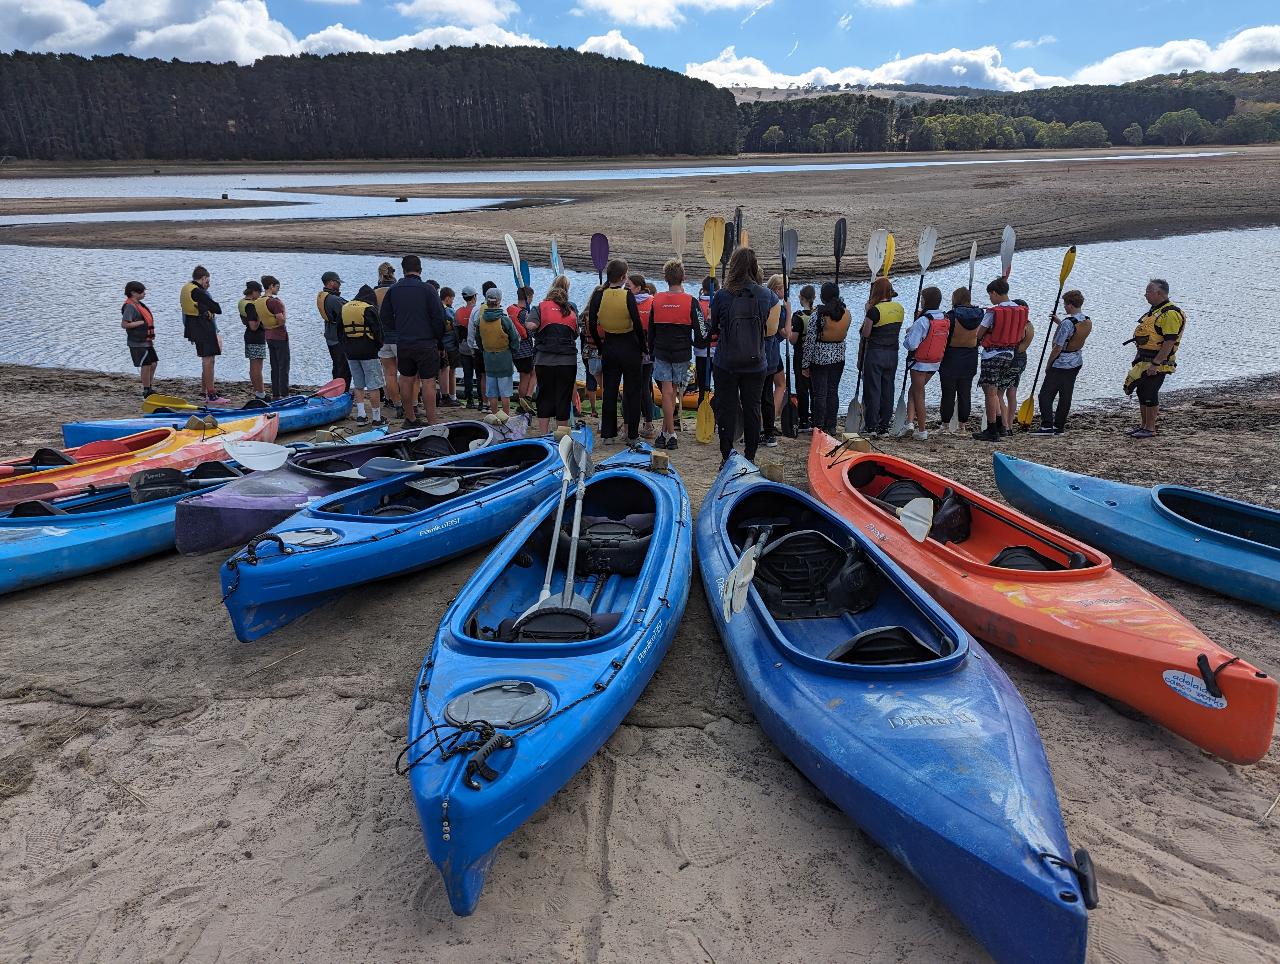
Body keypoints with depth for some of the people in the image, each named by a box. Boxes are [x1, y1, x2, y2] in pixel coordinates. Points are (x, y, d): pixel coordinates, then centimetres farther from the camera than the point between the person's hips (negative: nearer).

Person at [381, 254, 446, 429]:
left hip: (402, 345, 4)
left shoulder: (392, 290, 4)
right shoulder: (427, 289, -9)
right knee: (428, 382, -2)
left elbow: (386, 319, 8)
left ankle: (410, 418, 25)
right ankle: (431, 423, -3)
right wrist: (439, 340, 4)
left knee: (406, 380, 15)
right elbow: (438, 318, -9)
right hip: (426, 344, -4)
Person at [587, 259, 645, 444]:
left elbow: (592, 326, 0)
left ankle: (608, 433, 15)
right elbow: (638, 324, -16)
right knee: (632, 392, 5)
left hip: (609, 347, 3)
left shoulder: (598, 295, -3)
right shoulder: (627, 295, -13)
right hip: (630, 347, -3)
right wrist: (643, 348, -4)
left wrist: (600, 348, 10)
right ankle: (632, 435, 8)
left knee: (609, 391, 12)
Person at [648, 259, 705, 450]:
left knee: (667, 393, 2)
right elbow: (700, 332, -8)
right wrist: (697, 344, 14)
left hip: (661, 353, 1)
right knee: (673, 392, 9)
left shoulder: (656, 301, 0)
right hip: (682, 354, -1)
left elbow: (650, 332, 8)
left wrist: (652, 353, 18)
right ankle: (665, 432, 13)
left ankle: (670, 435, 1)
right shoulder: (691, 302, -8)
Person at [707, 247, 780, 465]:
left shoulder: (721, 296, -9)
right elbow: (771, 330, 0)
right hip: (756, 365, 2)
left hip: (725, 364, -2)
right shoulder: (766, 295, -4)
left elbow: (713, 329, 1)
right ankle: (750, 458, 18)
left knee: (726, 409, 7)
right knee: (752, 409, 12)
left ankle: (727, 457, 9)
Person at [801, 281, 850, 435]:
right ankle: (831, 427, 16)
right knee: (833, 392, 12)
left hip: (819, 359, -4)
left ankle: (819, 427, 7)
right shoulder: (847, 314, -1)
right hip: (838, 358, 5)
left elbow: (810, 342, -13)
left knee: (819, 394, 2)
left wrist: (805, 365, -6)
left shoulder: (816, 315, -15)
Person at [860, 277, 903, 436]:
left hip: (875, 353, -6)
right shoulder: (899, 309, 5)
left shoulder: (874, 310, -15)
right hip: (893, 353, 6)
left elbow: (865, 334, -10)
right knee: (888, 390, 10)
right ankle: (884, 427, 15)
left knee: (873, 390, 1)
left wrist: (866, 312, -1)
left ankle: (871, 427, 2)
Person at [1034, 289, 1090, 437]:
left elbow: (1058, 348, -19)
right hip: (1076, 363, 9)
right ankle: (1059, 427, 16)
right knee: (1066, 395, 12)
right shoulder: (1086, 321, 4)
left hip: (1061, 364, -9)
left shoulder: (1067, 322, -21)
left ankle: (1047, 425, -11)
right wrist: (1059, 322, 25)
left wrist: (1048, 365, -8)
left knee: (1046, 394, -4)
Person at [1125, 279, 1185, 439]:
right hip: (1145, 359, 10)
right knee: (1142, 393, 15)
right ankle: (1144, 425, 25)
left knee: (1150, 394, -5)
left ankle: (1150, 429, 4)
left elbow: (1169, 343, -23)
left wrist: (1155, 363, -25)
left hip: (1158, 362, -10)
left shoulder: (1170, 313, -18)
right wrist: (1140, 358, 22)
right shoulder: (1154, 310, 15)